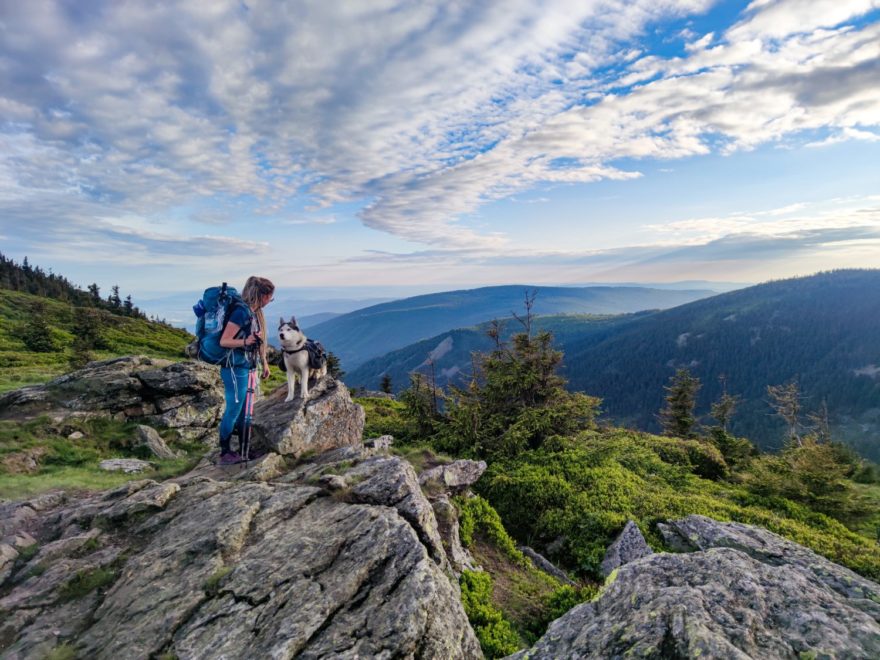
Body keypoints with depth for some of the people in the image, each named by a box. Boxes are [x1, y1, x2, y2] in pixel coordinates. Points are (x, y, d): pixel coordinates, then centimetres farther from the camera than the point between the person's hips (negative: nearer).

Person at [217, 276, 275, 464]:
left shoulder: (255, 312, 8)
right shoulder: (242, 311, -18)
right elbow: (224, 341, -18)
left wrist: (264, 363, 22)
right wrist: (245, 342, -34)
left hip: (247, 367, 9)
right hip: (235, 368, -9)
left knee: (243, 411, 15)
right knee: (233, 410, -1)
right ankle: (225, 453, 11)